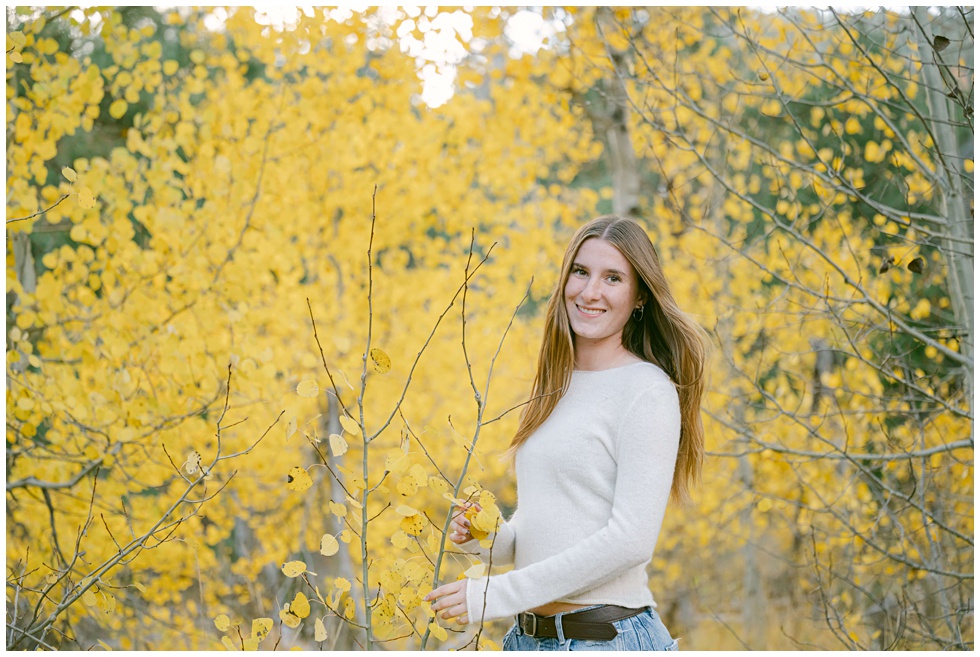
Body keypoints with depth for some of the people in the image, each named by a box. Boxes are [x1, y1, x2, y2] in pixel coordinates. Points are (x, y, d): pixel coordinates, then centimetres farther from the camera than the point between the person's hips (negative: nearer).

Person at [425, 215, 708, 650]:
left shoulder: (648, 391, -11)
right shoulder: (556, 387, 11)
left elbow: (631, 540, -18)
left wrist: (497, 594, -18)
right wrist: (488, 537, -2)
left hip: (608, 637, -6)